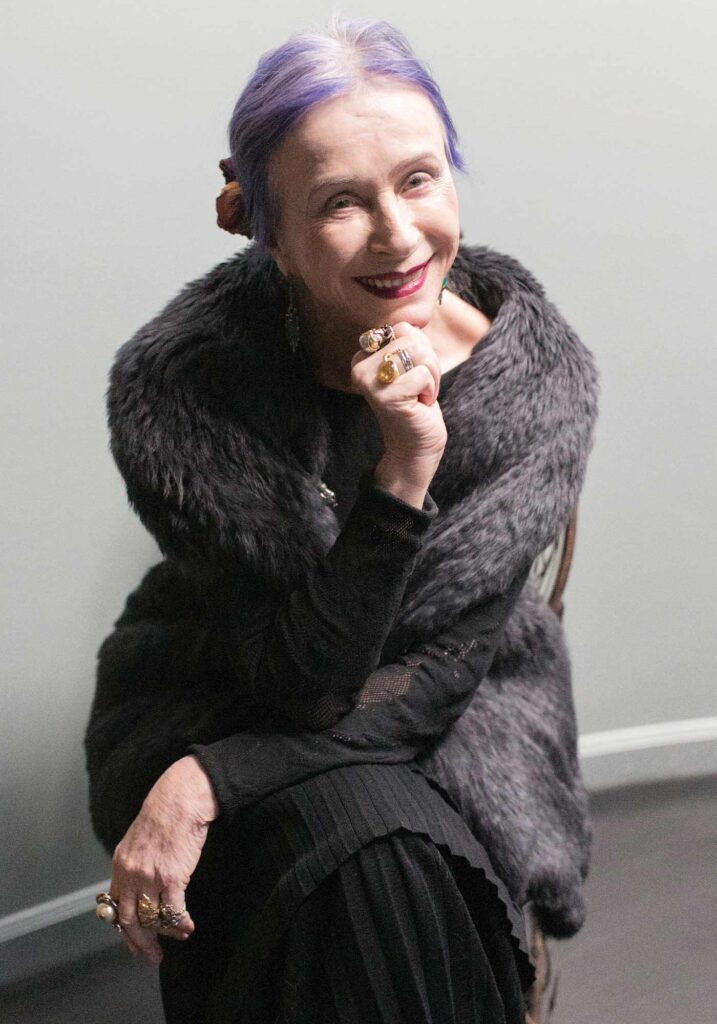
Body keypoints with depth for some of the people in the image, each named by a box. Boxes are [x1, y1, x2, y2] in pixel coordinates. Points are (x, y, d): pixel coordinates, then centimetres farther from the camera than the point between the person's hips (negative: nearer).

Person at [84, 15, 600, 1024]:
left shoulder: (541, 373, -18)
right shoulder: (176, 384, -24)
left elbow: (439, 668, -17)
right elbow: (306, 678, -23)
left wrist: (208, 785, -26)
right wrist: (403, 473, -37)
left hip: (453, 721, 2)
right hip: (222, 701, -1)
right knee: (369, 856, -31)